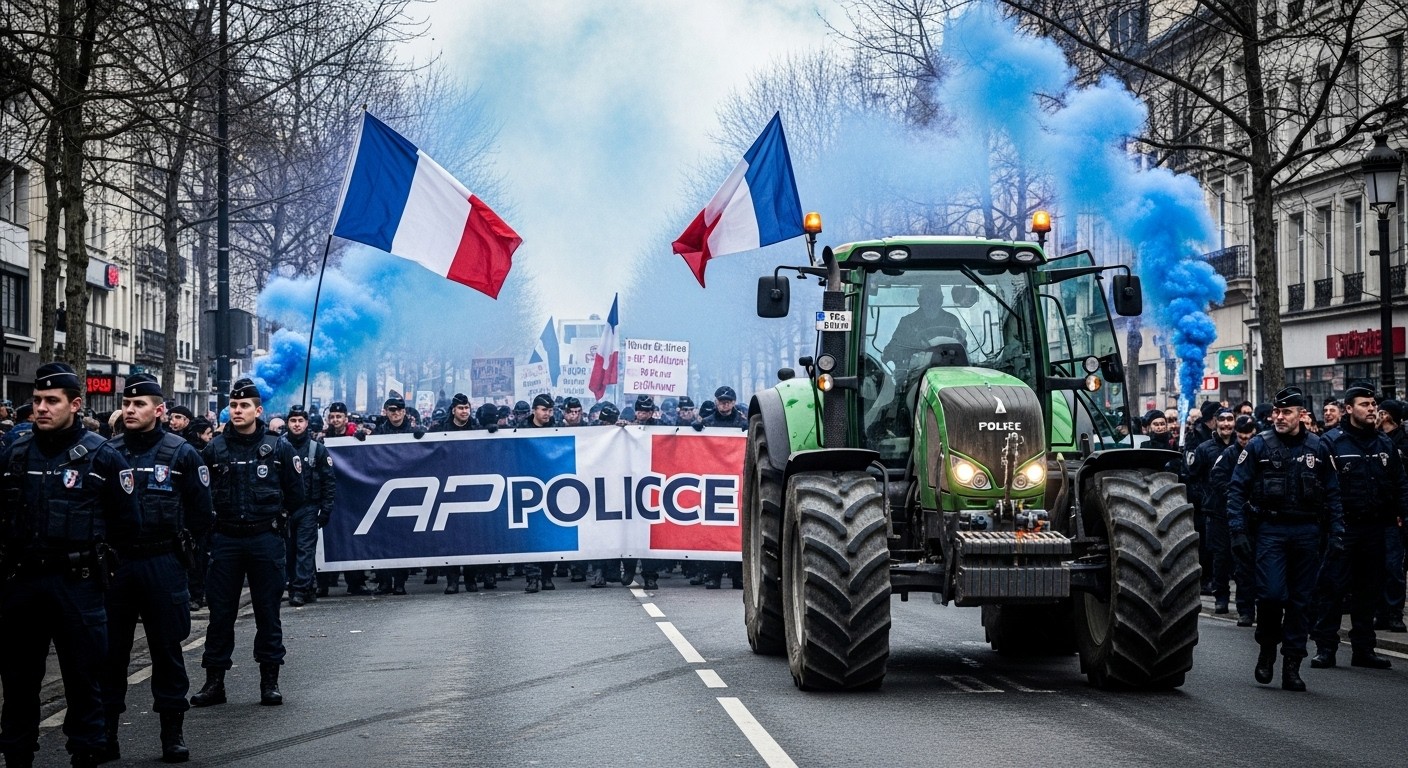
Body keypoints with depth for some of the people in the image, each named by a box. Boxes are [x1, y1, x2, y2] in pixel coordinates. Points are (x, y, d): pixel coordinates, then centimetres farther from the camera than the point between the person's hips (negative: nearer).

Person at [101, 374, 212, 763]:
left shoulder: (181, 453, -2)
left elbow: (201, 511, 2)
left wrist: (178, 547, 4)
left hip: (162, 565, -2)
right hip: (114, 562, 2)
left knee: (167, 649, 5)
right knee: (109, 650, 5)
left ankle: (173, 733, 13)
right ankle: (105, 734, 11)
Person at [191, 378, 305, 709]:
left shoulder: (279, 447, 0)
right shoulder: (214, 448, 4)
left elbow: (295, 495, 5)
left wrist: (271, 513, 4)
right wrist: (214, 517, 2)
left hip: (266, 540, -1)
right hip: (225, 540, 1)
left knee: (267, 612, 5)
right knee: (220, 612, 4)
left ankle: (270, 681, 13)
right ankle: (214, 681, 10)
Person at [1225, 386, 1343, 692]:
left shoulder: (1318, 448, 8)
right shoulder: (1259, 446, 1)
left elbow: (1332, 494, 12)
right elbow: (1236, 489, -1)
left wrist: (1337, 532, 3)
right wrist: (1238, 530, -10)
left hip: (1307, 531, 2)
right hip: (1271, 529, -2)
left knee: (1301, 600, 3)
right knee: (1271, 593, -15)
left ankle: (1292, 666, 9)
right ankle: (1267, 647, 11)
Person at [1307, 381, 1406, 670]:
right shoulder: (1332, 441, -5)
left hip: (1374, 528, 5)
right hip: (1342, 527, -5)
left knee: (1369, 591, 11)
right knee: (1331, 588, -4)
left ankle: (1363, 649, 18)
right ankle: (1325, 647, 2)